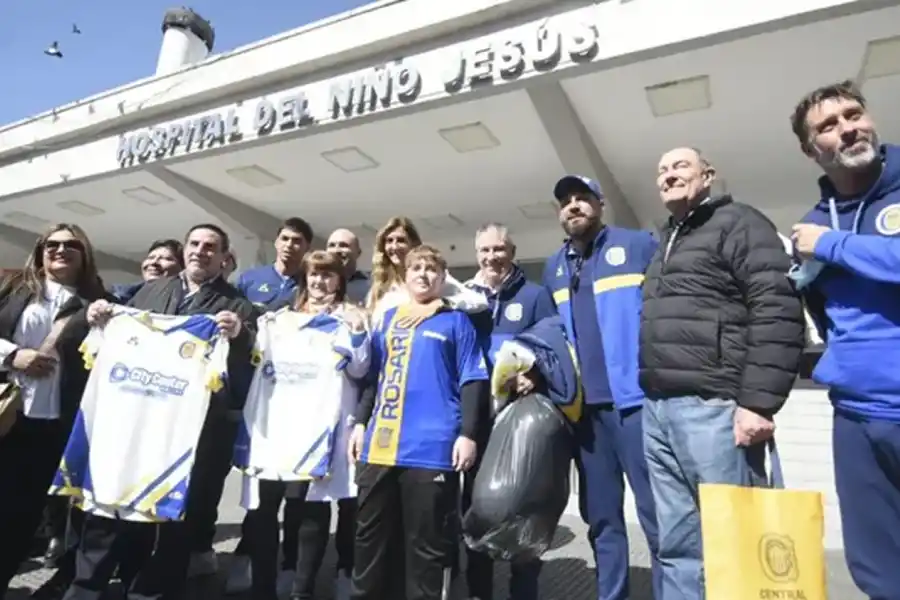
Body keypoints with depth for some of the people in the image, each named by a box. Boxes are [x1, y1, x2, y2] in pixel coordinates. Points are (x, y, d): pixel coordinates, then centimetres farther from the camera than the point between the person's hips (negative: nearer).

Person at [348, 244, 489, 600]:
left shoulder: (456, 321, 5)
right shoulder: (387, 319, 17)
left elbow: (472, 381, -1)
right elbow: (370, 375, 19)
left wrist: (467, 433, -10)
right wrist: (360, 422, 12)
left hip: (432, 448, -4)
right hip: (380, 445, 5)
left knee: (427, 544, 5)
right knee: (370, 538, 15)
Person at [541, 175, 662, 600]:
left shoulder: (638, 246, 0)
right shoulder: (553, 269, 16)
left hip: (637, 398, -5)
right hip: (583, 406, 5)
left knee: (657, 513, -1)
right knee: (600, 517, 13)